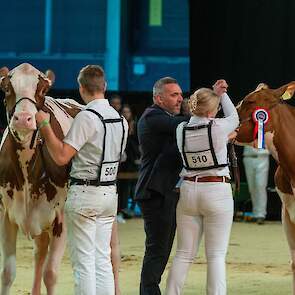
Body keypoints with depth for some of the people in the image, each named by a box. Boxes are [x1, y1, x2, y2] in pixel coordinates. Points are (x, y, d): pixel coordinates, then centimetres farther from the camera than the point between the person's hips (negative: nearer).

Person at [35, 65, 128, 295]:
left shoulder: (86, 117, -15)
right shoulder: (121, 120, 7)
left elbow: (61, 157, -17)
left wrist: (45, 125, -9)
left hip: (85, 193, -7)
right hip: (110, 192, 7)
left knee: (83, 260, -3)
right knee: (102, 258, 12)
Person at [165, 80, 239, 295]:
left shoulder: (182, 130, -1)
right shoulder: (219, 127, -12)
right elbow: (234, 118, 10)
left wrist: (215, 94, 19)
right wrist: (222, 94, 21)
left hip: (189, 190, 5)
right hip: (217, 191, -4)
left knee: (184, 254, 11)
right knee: (216, 255, -1)